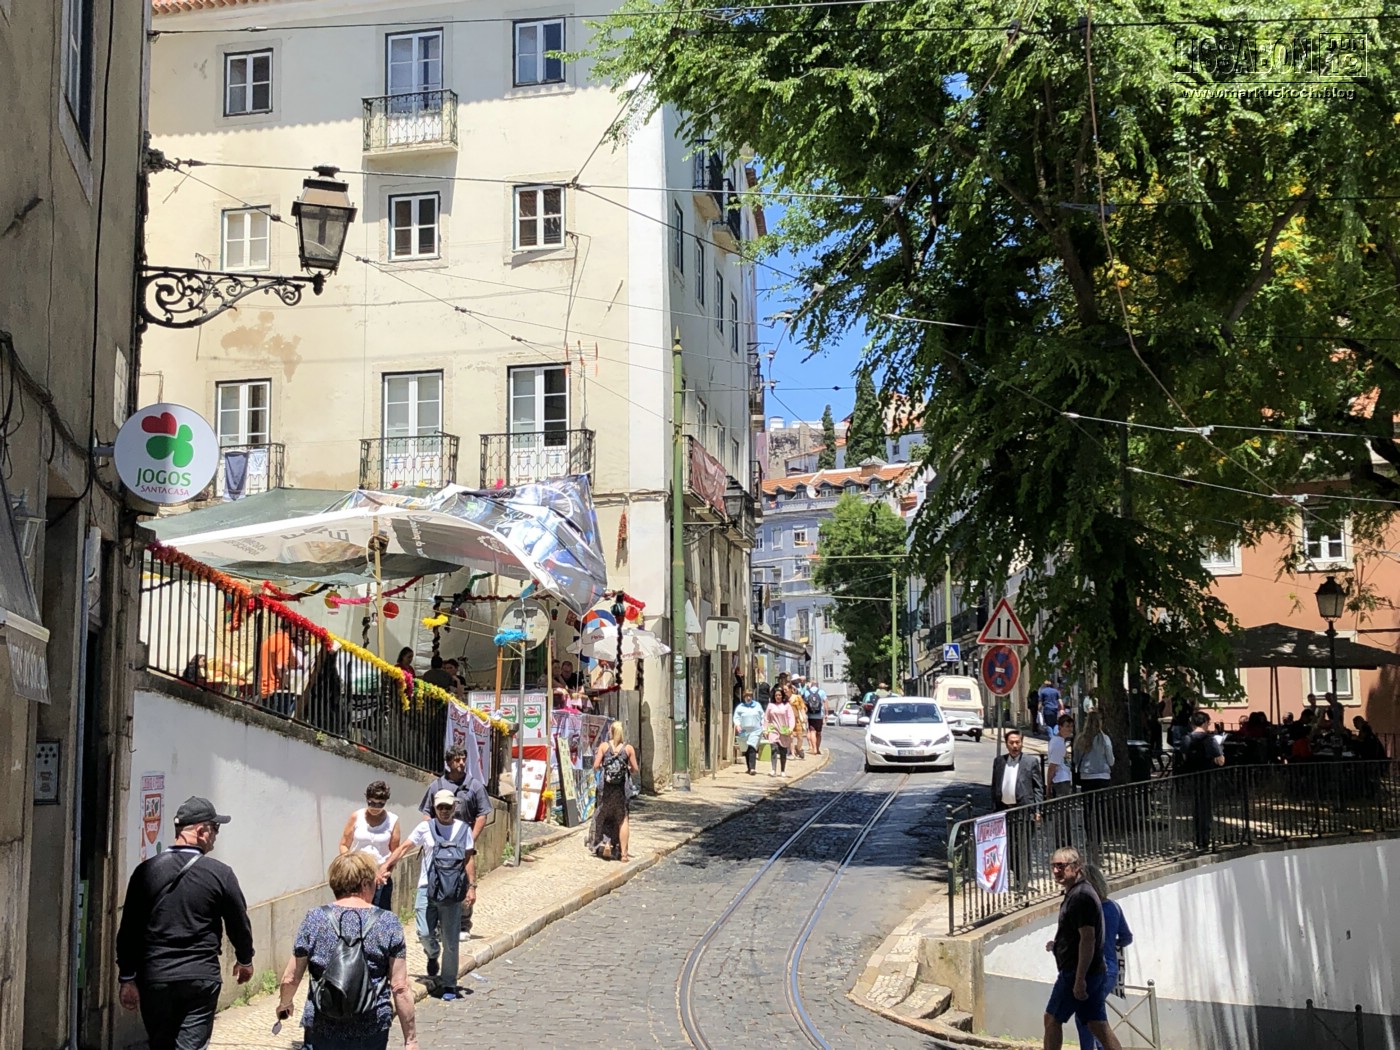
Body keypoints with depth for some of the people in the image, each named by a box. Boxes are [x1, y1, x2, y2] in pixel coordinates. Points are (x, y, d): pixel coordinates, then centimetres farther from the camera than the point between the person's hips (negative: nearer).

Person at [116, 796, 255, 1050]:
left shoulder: (146, 871, -2)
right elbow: (239, 923, 4)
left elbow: (128, 930, 0)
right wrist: (245, 961, 23)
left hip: (154, 979, 3)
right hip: (201, 979, -2)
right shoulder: (220, 874, -7)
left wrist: (127, 978, 8)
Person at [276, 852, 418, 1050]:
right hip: (372, 1033, 0)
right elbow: (400, 988, -5)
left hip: (322, 1032, 0)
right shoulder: (388, 923, -3)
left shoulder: (314, 919, -3)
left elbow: (290, 979, 3)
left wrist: (284, 1003, 24)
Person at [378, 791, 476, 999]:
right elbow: (404, 847, -1)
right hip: (427, 888, 0)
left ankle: (448, 985, 13)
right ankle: (433, 956, 27)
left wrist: (471, 886, 0)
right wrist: (386, 865, -12)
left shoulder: (463, 829, 6)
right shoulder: (426, 827, 3)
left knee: (450, 941, 3)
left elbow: (469, 859, 7)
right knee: (425, 934, -8)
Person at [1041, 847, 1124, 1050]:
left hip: (1077, 972, -10)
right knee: (1098, 1025, 6)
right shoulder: (1075, 893, 16)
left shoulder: (1081, 896, -16)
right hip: (1094, 973, 10)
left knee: (1052, 1019, 4)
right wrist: (1057, 945, 17)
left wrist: (1080, 979, -23)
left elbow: (1088, 939, -22)